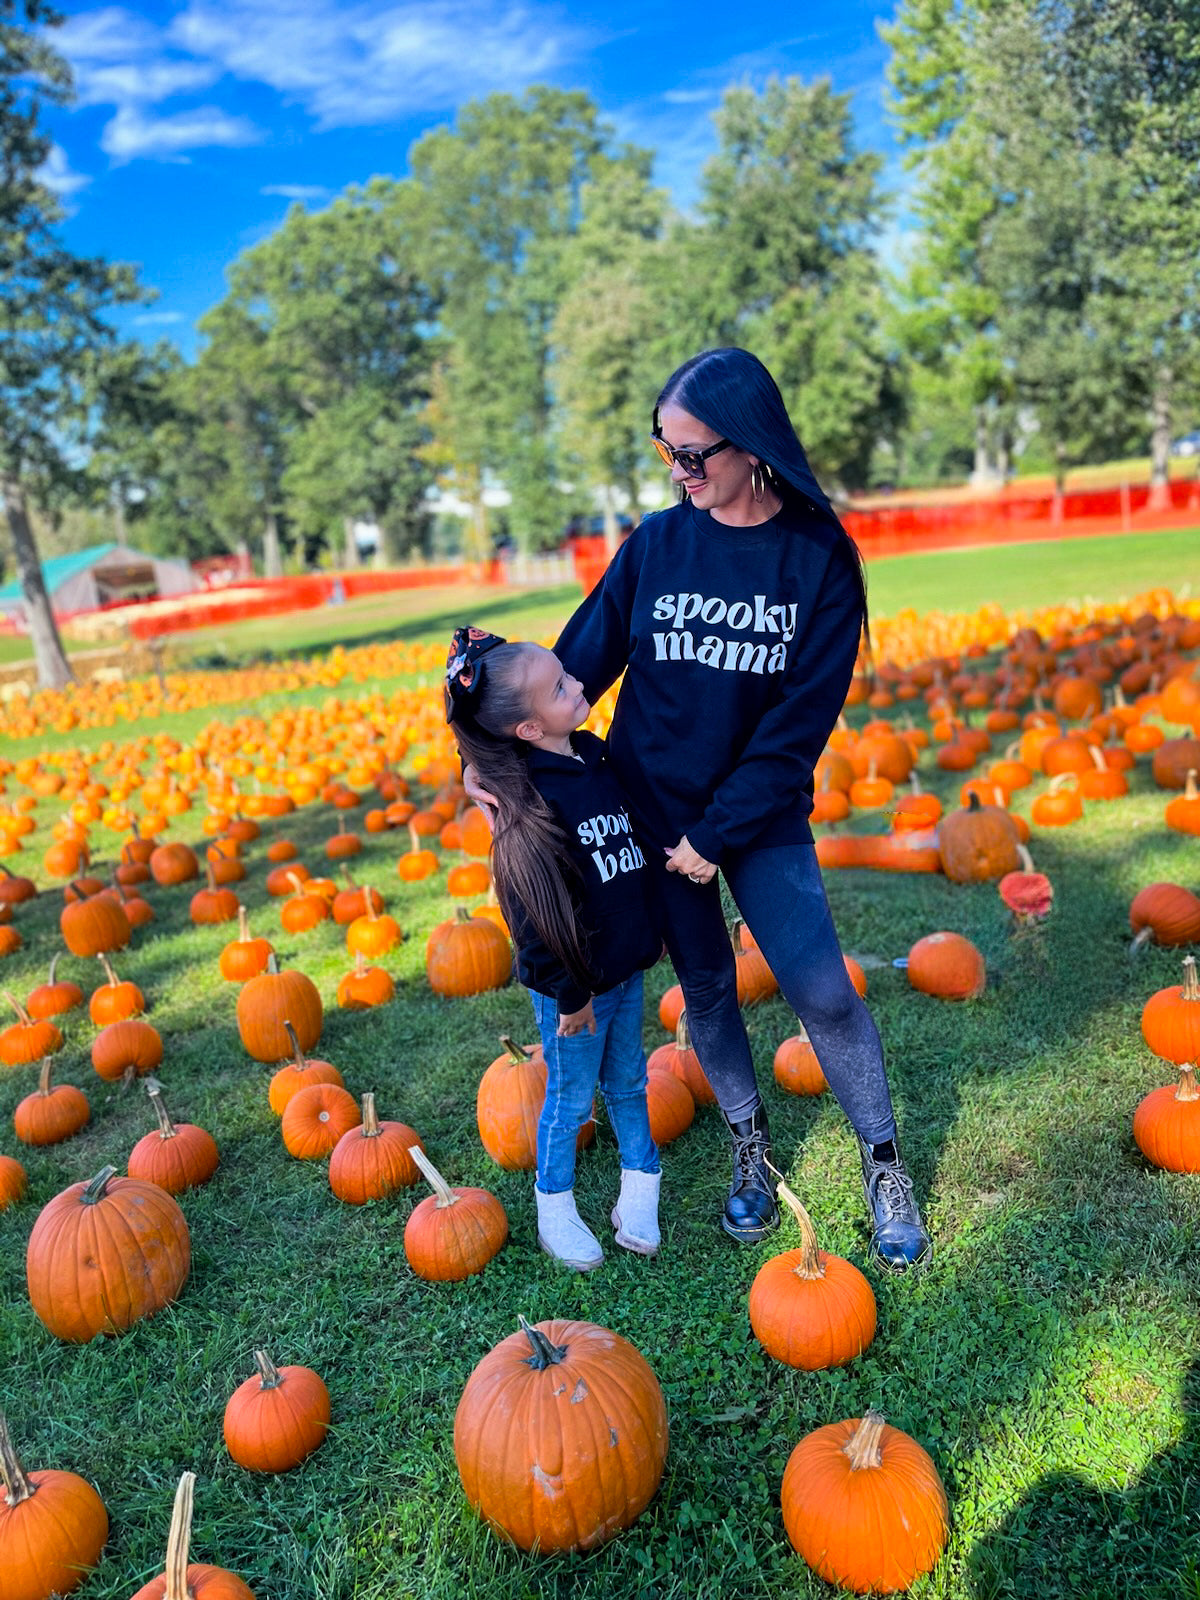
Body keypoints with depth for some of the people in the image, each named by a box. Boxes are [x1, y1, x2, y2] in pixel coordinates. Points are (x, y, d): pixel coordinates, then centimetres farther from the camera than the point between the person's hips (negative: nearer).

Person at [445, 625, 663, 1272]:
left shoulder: (594, 753, 0)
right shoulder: (527, 801, -25)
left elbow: (638, 842, 13)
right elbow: (534, 913, -22)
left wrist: (653, 926, 17)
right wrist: (569, 993, -15)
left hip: (625, 964, 7)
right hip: (573, 980, -7)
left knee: (628, 1081, 22)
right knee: (571, 1098, 12)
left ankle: (639, 1188, 42)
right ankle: (554, 1207, 35)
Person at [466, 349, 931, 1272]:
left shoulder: (818, 557, -9)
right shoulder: (656, 544, -3)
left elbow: (802, 722, -12)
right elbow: (579, 661, -1)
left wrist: (719, 835, -14)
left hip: (762, 815, -2)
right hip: (652, 808, 2)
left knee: (823, 991, -4)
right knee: (706, 987, 12)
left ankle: (884, 1163, 19)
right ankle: (751, 1145, 34)